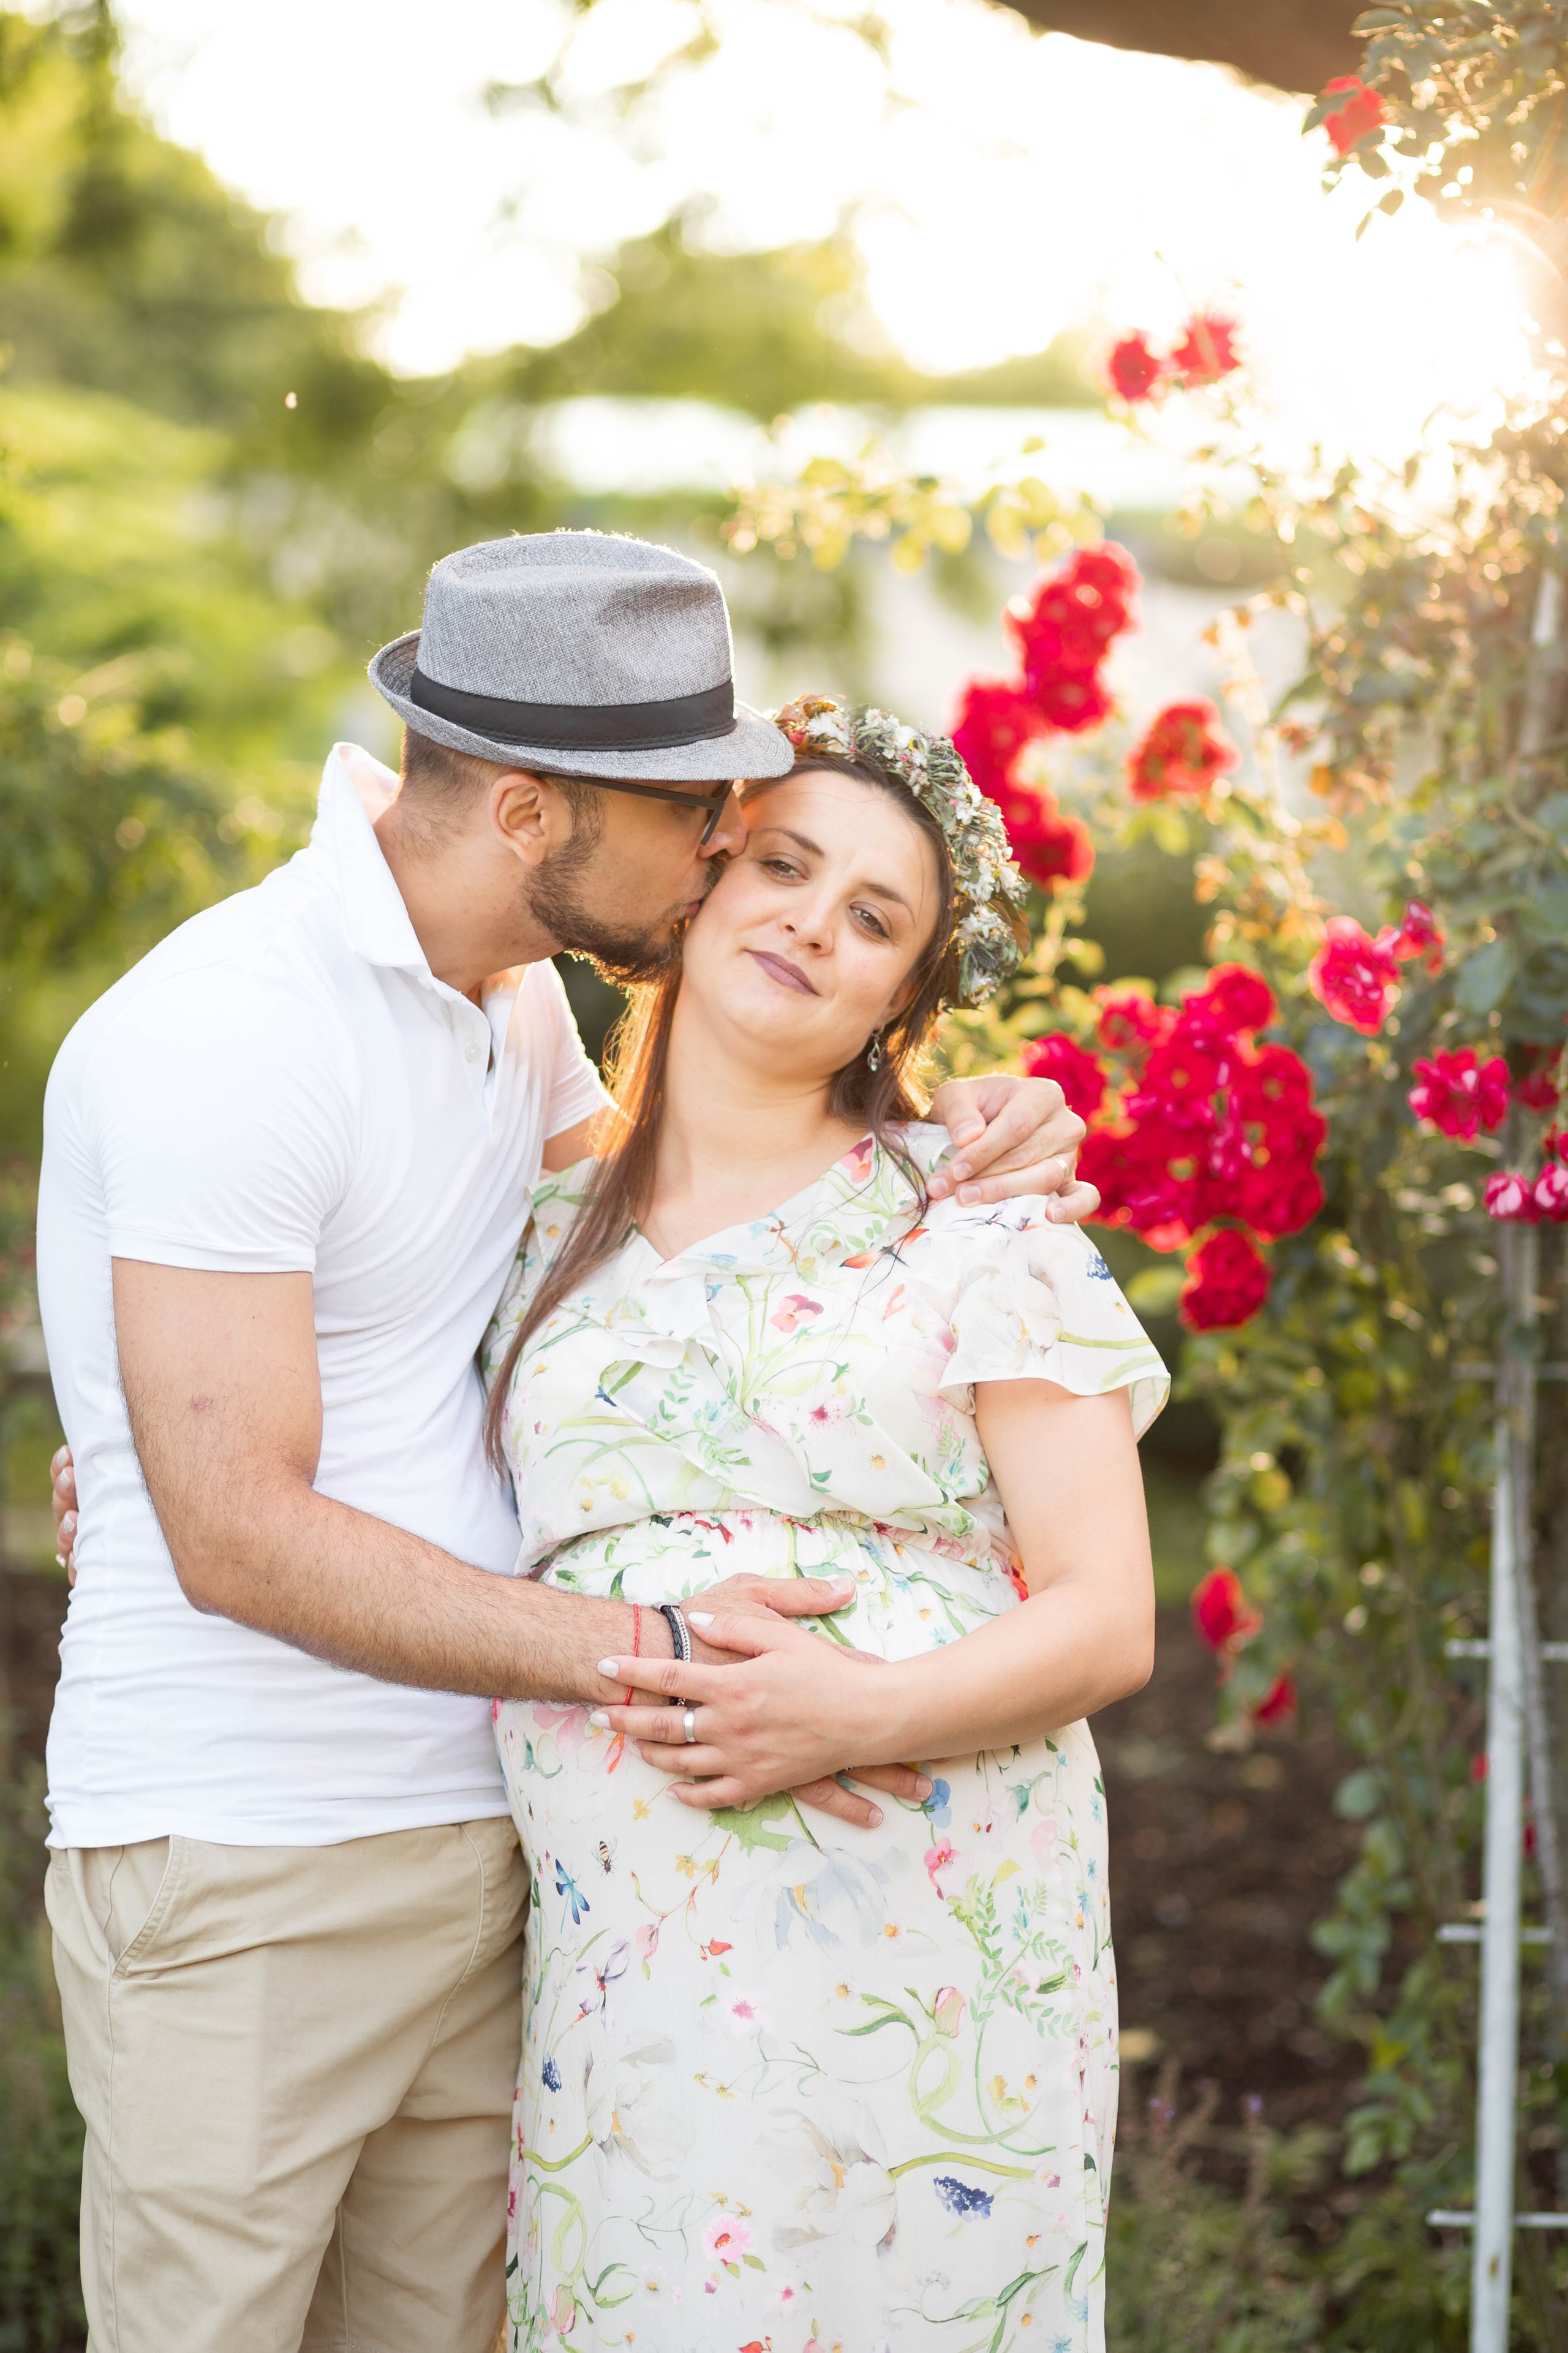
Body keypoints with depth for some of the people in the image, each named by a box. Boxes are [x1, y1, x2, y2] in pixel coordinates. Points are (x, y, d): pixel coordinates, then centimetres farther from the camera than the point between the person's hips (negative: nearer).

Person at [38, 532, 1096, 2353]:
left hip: (472, 1841, 8)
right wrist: (644, 1658, -22)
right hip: (238, 1874, -8)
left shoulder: (507, 998, 10)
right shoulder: (222, 1034, -17)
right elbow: (238, 1535, -21)